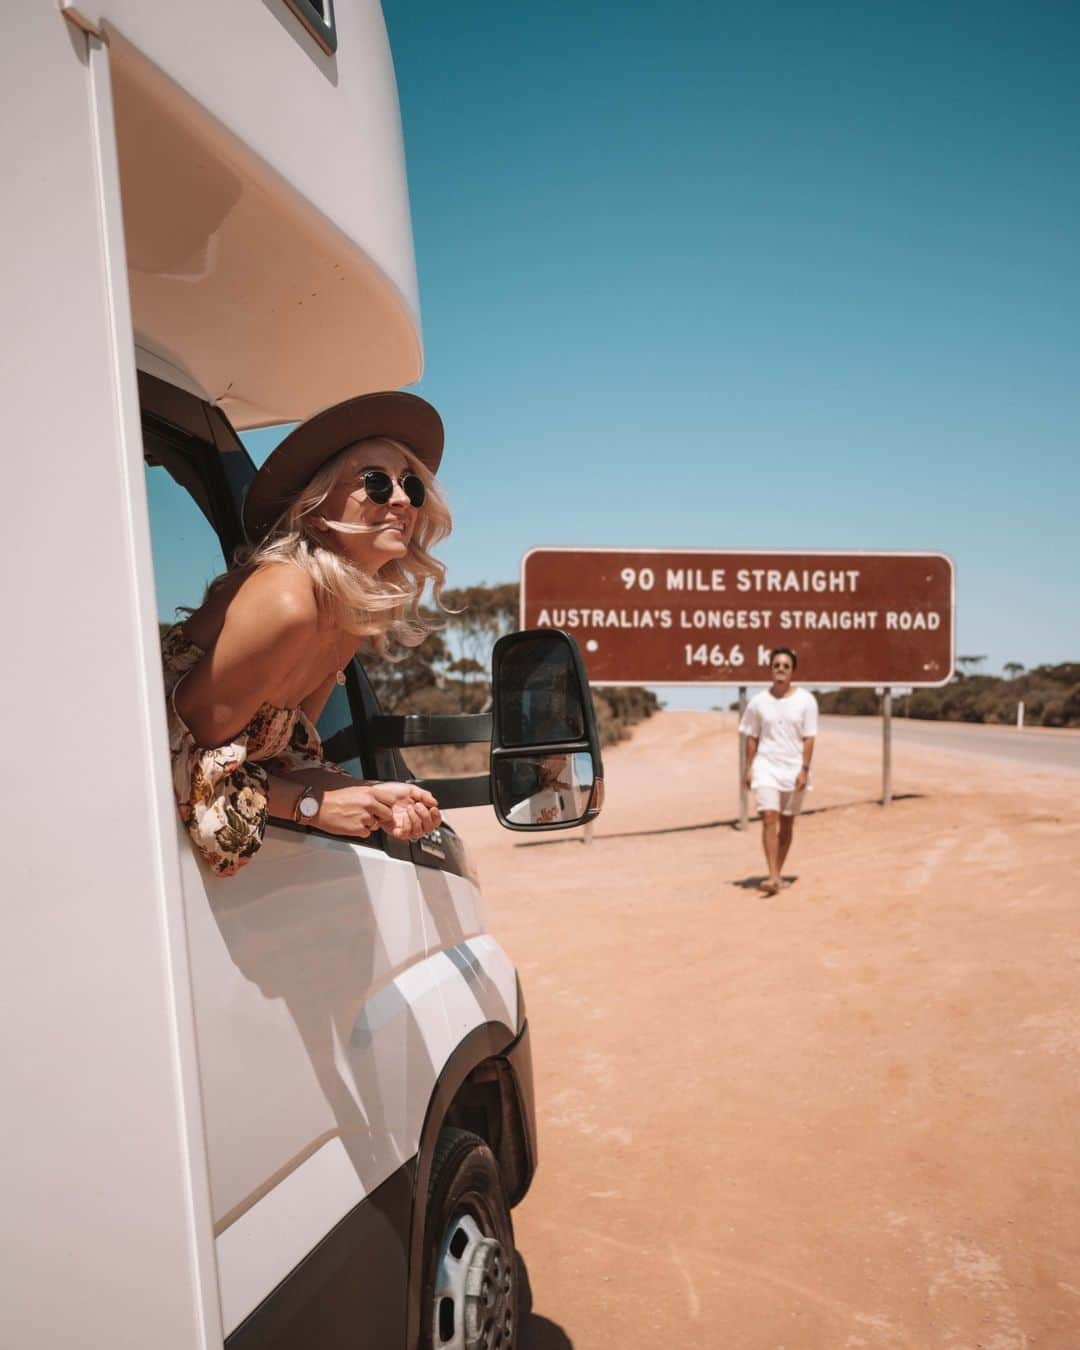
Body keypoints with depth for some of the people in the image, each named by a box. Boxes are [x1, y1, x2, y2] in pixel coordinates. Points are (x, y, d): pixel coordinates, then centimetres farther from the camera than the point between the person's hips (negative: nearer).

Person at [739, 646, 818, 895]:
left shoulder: (806, 700, -3)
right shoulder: (759, 701, 1)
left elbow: (809, 738, -3)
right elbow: (752, 737, 6)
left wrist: (804, 769, -10)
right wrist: (749, 768, 1)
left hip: (794, 769, 1)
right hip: (766, 766, 0)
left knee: (787, 824, 8)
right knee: (769, 818, -13)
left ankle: (777, 874, 21)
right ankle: (773, 877, -14)